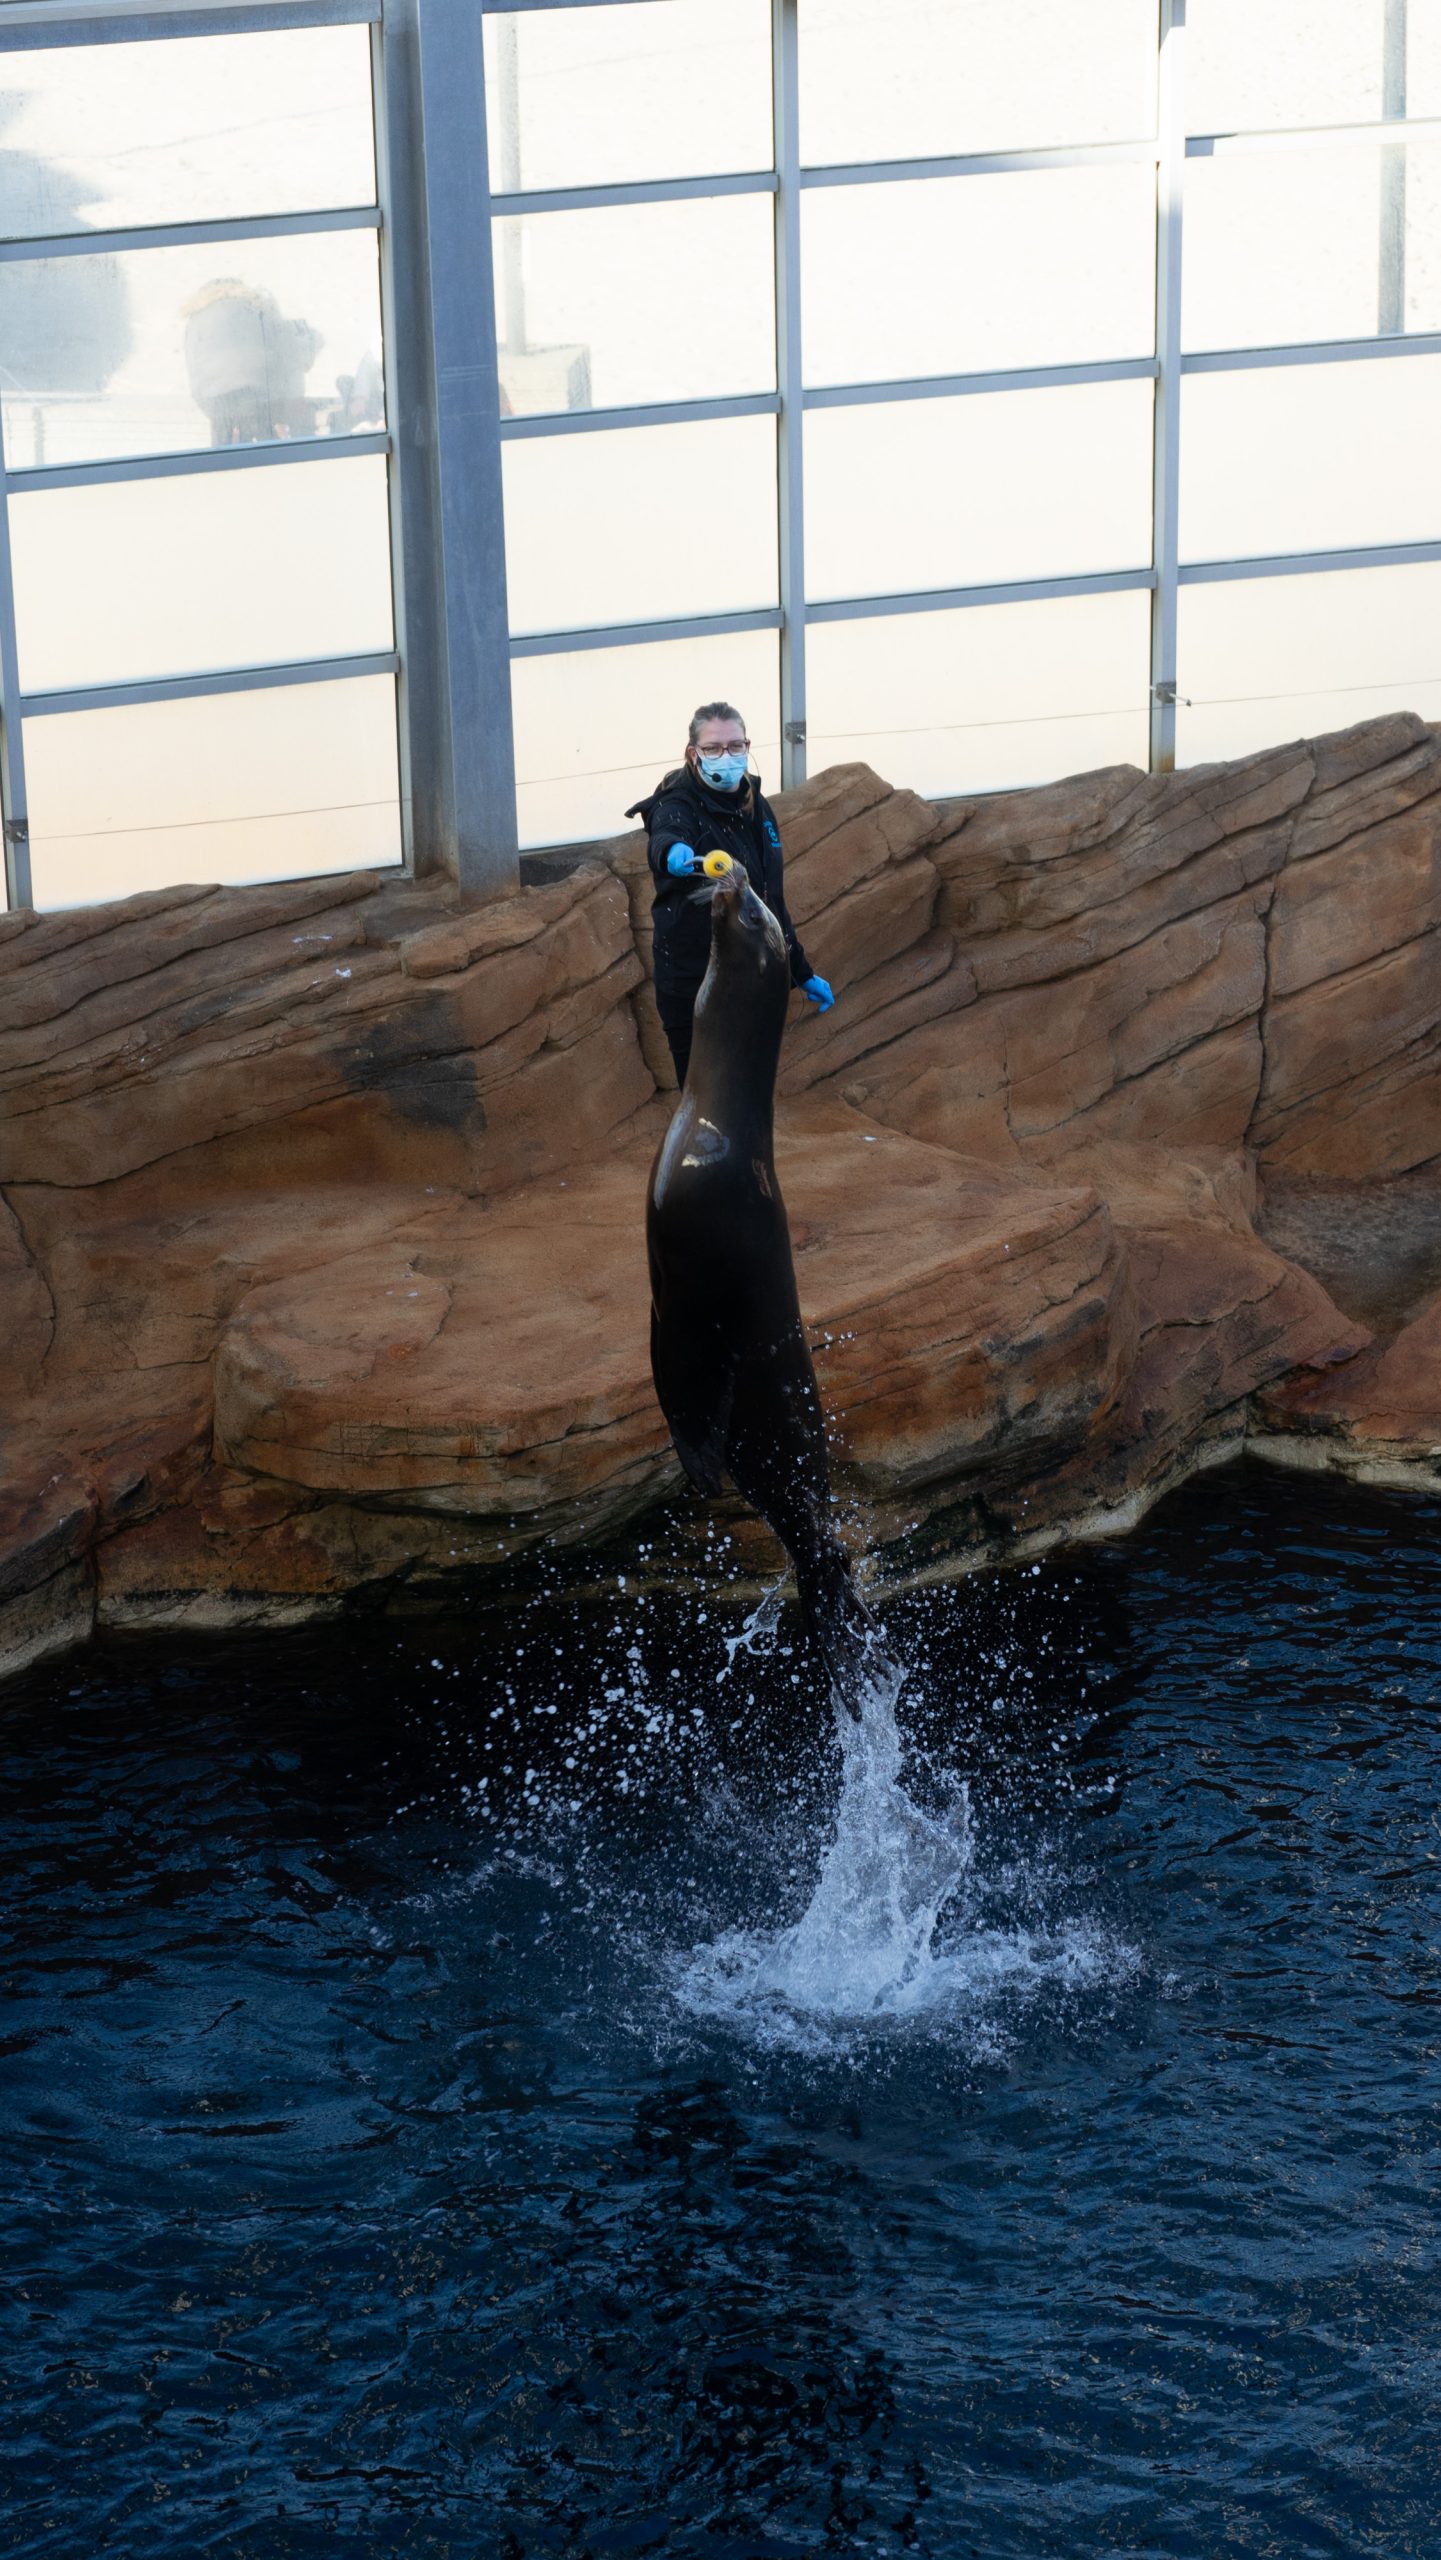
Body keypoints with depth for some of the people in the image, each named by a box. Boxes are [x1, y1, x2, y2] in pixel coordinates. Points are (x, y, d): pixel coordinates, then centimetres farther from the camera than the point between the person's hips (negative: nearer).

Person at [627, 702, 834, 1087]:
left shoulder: (757, 808, 7)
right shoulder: (679, 806, -14)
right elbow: (665, 836, -40)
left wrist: (802, 972, 20)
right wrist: (675, 854, -64)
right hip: (694, 990, -6)